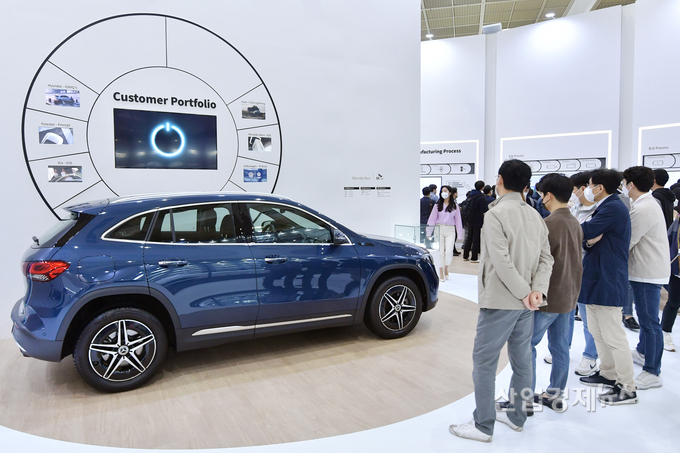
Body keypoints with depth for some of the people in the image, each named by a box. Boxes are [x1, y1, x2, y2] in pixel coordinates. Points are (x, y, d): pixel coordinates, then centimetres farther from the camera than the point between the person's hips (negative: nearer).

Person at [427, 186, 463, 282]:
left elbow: (458, 220, 9)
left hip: (450, 230, 0)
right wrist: (429, 233, 0)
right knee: (440, 251, 0)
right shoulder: (438, 205, 5)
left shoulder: (455, 206, 7)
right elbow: (432, 219, 5)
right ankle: (441, 272, 12)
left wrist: (460, 234, 5)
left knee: (449, 252, -8)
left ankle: (446, 268, 19)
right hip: (439, 229, 0)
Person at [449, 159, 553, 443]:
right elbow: (546, 258, 3)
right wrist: (537, 290, -7)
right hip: (526, 303, 8)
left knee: (484, 362, 1)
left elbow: (501, 262, -21)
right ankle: (517, 416, 30)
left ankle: (483, 426, 8)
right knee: (522, 360, 16)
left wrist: (524, 293, -13)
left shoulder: (496, 214, -14)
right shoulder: (535, 215, 10)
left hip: (499, 302, -8)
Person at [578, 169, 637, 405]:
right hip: (596, 278, 11)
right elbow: (587, 239, 11)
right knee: (598, 332, 19)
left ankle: (627, 388, 7)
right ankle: (608, 374, 33)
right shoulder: (605, 207, 15)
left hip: (607, 281, -11)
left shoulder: (613, 208, -17)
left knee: (613, 336, -3)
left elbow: (583, 232, -24)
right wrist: (589, 241, -11)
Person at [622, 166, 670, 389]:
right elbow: (632, 237, 12)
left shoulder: (643, 209, -22)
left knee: (649, 320, -4)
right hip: (647, 269, 11)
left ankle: (652, 373, 4)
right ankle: (642, 351, 42)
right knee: (644, 315, 24)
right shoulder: (646, 204, 12)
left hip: (648, 272, -11)